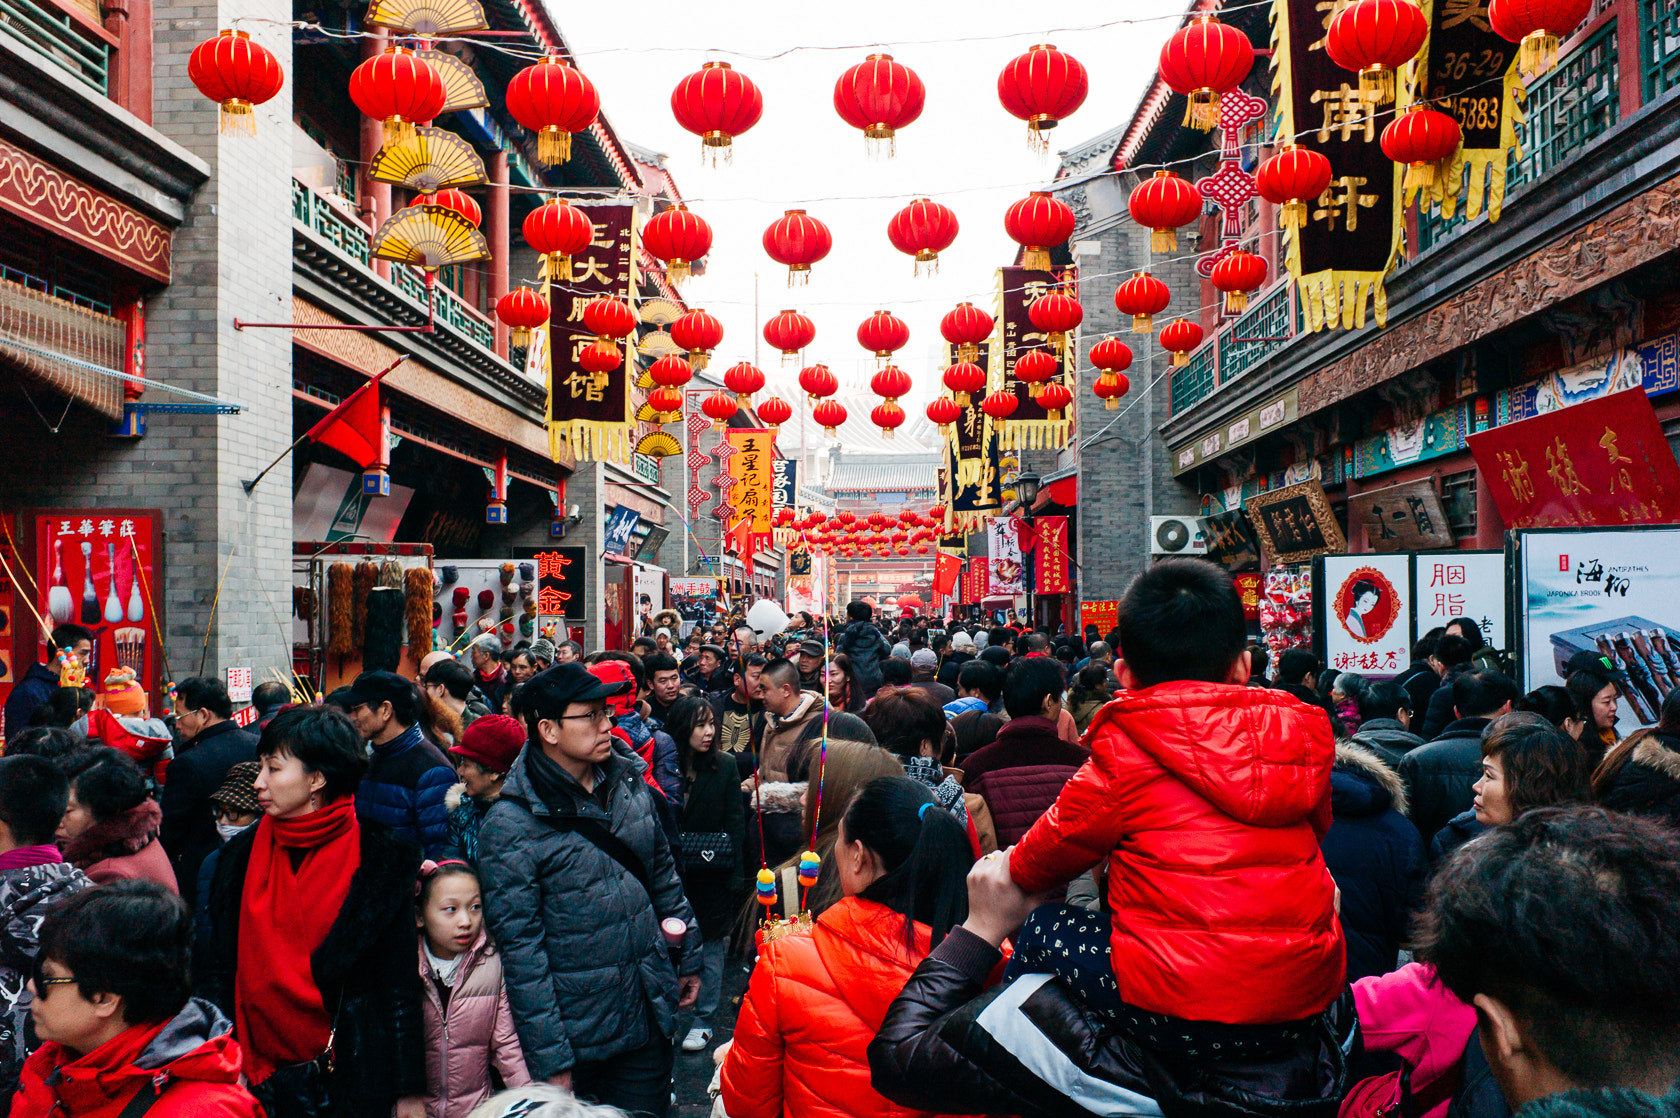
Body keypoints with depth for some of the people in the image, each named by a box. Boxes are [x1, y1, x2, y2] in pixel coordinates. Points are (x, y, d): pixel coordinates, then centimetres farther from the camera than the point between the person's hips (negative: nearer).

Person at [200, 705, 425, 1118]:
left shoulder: (381, 856, -9)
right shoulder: (241, 856, 3)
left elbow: (400, 980, -8)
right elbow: (215, 968, 8)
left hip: (349, 1078, -3)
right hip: (257, 1079, 4)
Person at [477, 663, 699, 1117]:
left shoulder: (629, 780, 1)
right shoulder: (510, 825, -17)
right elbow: (520, 946, -17)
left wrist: (687, 958, 16)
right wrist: (549, 1059, -15)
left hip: (651, 1013, 5)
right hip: (576, 1035, -5)